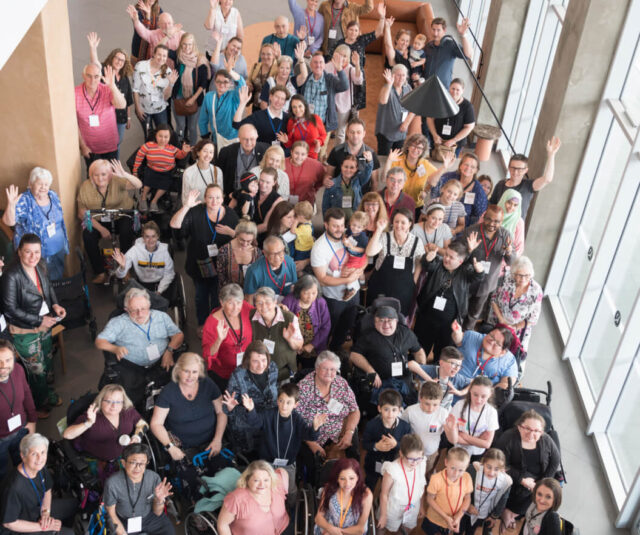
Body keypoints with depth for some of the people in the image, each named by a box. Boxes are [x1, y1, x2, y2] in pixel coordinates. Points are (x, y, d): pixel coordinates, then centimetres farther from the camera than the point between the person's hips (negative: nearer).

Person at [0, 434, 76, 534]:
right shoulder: (15, 487, -37)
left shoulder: (41, 467, -14)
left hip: (40, 508, 8)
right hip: (23, 527, -8)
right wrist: (41, 527, -23)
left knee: (74, 504, 20)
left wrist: (46, 512, -11)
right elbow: (9, 523, -27)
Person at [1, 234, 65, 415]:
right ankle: (40, 405, 37)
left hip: (45, 326, 6)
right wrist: (39, 320, -22)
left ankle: (49, 395, 51)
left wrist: (55, 305, -6)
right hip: (25, 332, -6)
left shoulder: (39, 268, -6)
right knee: (37, 370, 11)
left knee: (48, 364, 25)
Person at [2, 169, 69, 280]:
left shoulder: (53, 196, -2)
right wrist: (11, 204, -51)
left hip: (59, 250, 6)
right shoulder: (24, 201, -20)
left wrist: (65, 240, 14)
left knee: (58, 279, 23)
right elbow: (9, 222, -33)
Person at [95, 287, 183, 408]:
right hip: (131, 367, -2)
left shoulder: (161, 317, 14)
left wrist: (169, 351, -7)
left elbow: (178, 334, 13)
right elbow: (100, 341, 2)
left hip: (160, 363, 2)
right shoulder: (118, 323, 7)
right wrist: (115, 349, -20)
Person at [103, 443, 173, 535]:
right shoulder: (112, 483, -25)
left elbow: (157, 513, -7)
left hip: (149, 517, 1)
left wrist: (160, 500, -27)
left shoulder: (154, 478, -19)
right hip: (122, 522, -1)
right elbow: (111, 513, -8)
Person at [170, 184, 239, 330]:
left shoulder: (230, 214, -5)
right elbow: (174, 224, -23)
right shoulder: (196, 212, -12)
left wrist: (231, 232, -21)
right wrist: (187, 206, -35)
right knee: (201, 295, 17)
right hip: (199, 263, 0)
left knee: (217, 296, 9)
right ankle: (202, 324, 37)